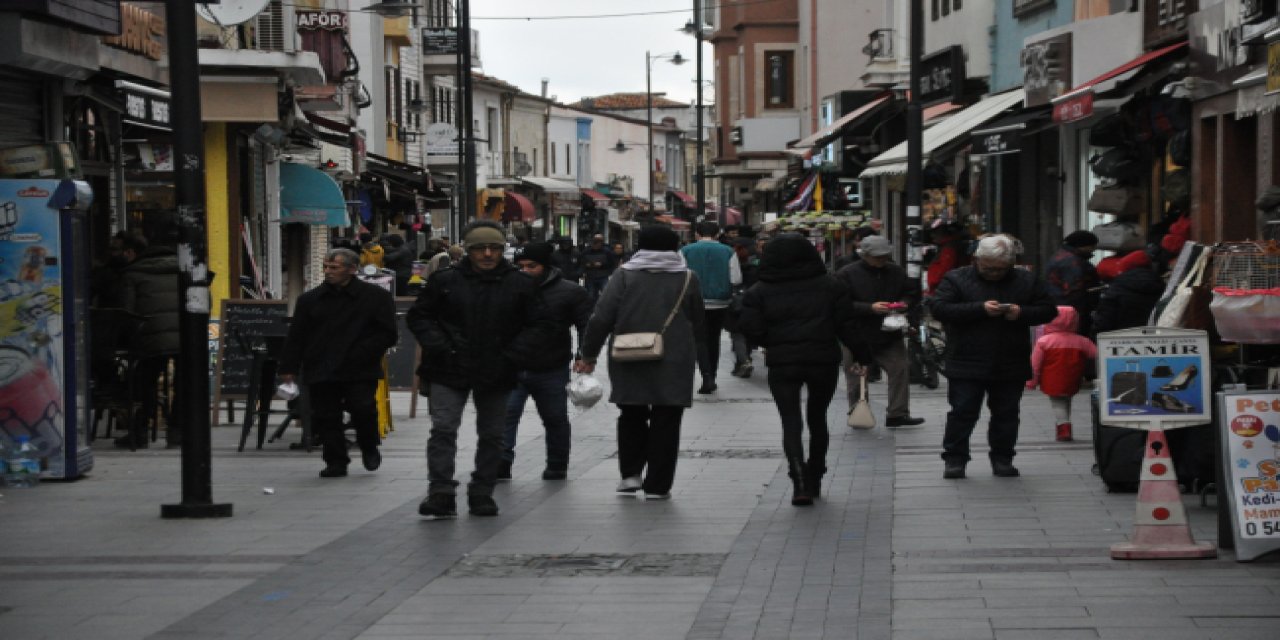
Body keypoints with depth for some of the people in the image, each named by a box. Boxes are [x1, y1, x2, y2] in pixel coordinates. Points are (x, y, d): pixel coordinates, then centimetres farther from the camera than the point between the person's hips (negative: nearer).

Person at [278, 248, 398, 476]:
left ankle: (369, 448, 15)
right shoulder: (310, 299, 11)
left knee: (363, 409, -13)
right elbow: (295, 337, 11)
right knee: (326, 418, 1)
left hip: (360, 372, -3)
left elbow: (388, 335, -1)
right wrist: (288, 368, 3)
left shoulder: (376, 297, 1)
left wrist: (361, 353, -12)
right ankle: (335, 462, 13)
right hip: (321, 372, 3)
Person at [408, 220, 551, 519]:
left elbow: (536, 325, 5)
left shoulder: (521, 285, 2)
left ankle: (482, 494, 20)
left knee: (492, 434, 9)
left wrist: (514, 356, -8)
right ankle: (441, 493, -11)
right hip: (450, 371, -2)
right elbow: (418, 316, 3)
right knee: (443, 428, -11)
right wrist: (440, 347, -9)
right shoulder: (444, 281, -1)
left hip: (496, 373, 2)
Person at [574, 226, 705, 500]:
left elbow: (601, 319, -6)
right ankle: (657, 485, 4)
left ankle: (631, 473, 9)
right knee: (665, 421, 5)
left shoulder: (625, 276, -1)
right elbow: (698, 325, 11)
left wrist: (589, 355, 2)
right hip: (674, 362, 0)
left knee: (632, 415, 18)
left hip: (629, 362, 0)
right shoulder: (687, 279, 3)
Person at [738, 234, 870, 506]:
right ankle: (815, 480, 25)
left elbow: (752, 330, -5)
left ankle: (800, 482, -20)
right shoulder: (830, 285, 2)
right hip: (824, 361, 2)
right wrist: (863, 354, 9)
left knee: (791, 422, -2)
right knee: (817, 418, 18)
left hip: (782, 364, -2)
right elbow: (847, 325, 0)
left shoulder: (759, 292, -1)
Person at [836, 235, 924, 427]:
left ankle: (898, 414, 5)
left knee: (899, 371, -2)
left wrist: (905, 304, -9)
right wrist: (870, 308, -24)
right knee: (857, 378, 4)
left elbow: (913, 294, 16)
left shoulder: (896, 272, 7)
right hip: (858, 337, -4)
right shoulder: (847, 274, -8)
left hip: (890, 337, 4)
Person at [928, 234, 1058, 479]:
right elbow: (939, 309, -13)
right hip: (966, 364, -3)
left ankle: (1003, 458, 19)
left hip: (1011, 365, 3)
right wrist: (980, 309, -20)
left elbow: (1048, 310, 7)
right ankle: (954, 459, 7)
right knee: (962, 412, -2)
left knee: (1006, 413, 8)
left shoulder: (1026, 281, 8)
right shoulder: (956, 279, -1)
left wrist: (1022, 313, -14)